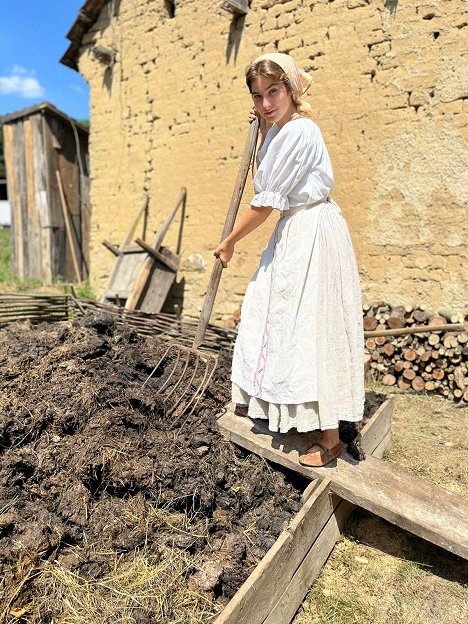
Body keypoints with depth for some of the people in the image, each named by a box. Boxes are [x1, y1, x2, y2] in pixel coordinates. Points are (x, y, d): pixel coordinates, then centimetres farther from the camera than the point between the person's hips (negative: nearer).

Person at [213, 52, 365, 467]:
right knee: (268, 312, 16)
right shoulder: (279, 129, 12)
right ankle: (257, 400, 35)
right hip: (294, 230, 10)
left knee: (311, 328, -7)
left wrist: (229, 243, -6)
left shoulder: (298, 130, -18)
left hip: (313, 233, -10)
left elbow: (266, 202, -18)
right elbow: (267, 172, 31)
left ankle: (330, 439, 7)